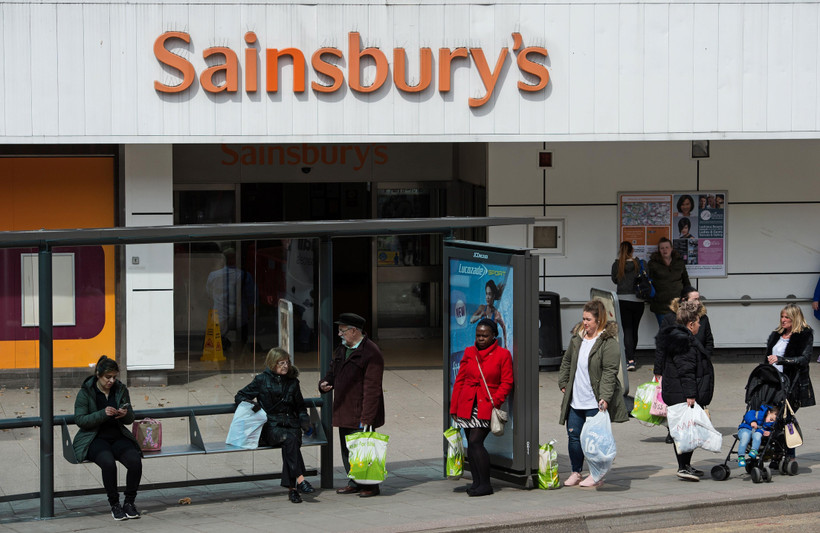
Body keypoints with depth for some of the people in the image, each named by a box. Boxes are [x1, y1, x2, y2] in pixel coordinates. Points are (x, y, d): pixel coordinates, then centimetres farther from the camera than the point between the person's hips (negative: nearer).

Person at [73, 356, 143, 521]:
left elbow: (130, 420, 13)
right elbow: (80, 419, -10)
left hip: (118, 437, 4)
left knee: (135, 461, -27)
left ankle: (129, 502, -9)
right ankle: (114, 504, -18)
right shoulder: (85, 392, -3)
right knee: (108, 462, -35)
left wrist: (125, 414, -12)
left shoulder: (121, 389, 8)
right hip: (94, 439, -4)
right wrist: (102, 414, -22)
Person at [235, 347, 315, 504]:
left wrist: (305, 423, 11)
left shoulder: (292, 382, 19)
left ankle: (291, 487, -37)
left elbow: (300, 407, 28)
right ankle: (299, 480, -41)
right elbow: (239, 396, 14)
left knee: (290, 444, -33)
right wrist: (249, 403, -8)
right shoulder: (262, 380, 8)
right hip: (270, 427, -3)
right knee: (289, 438, -35)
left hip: (290, 424, 3)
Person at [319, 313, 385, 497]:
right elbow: (333, 372, 25)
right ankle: (354, 483, 23)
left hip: (360, 413, -8)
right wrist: (325, 383, 0)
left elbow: (372, 389, -17)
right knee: (347, 449, 13)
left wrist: (366, 418, -21)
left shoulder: (370, 353, -14)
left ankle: (370, 485, 4)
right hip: (344, 412, 8)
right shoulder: (341, 350, 14)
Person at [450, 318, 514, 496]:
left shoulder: (502, 354, 1)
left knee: (475, 442, -14)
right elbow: (459, 380, 13)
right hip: (467, 405, 5)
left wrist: (495, 401, -14)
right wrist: (454, 408, 10)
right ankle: (476, 482, 13)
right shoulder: (469, 352, 11)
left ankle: (485, 485, -8)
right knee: (471, 444, 5)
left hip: (486, 406, -5)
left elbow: (507, 382, 0)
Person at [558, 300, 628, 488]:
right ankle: (575, 472, 22)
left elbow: (610, 372, -17)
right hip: (575, 400, 7)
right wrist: (563, 383, 17)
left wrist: (604, 397, -23)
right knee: (574, 435, 9)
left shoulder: (608, 342, -12)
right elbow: (567, 361, 24)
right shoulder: (577, 337, 10)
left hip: (595, 402, -7)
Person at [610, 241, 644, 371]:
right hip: (638, 300, 1)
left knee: (627, 330, -2)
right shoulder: (639, 264, -5)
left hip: (623, 300, -1)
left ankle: (630, 360, -15)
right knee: (634, 330, 15)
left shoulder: (617, 264, -5)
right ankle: (631, 357, 28)